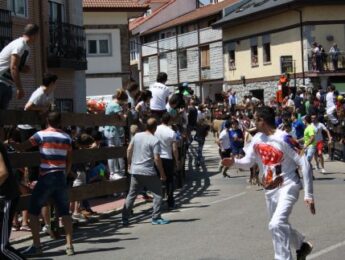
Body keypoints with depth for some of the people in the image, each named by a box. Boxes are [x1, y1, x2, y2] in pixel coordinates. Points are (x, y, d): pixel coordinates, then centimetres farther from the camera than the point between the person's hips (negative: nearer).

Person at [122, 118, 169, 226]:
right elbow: (157, 158, -14)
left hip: (135, 171, 6)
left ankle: (125, 218, 12)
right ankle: (156, 218, 3)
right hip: (148, 172, -5)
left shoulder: (137, 136, 4)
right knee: (158, 194, 6)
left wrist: (129, 163, 23)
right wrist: (162, 173, -6)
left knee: (131, 195, 13)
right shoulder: (155, 140, -12)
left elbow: (129, 150, 9)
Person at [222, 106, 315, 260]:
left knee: (276, 224, -26)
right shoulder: (257, 139, 0)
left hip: (287, 186, -8)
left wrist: (308, 194, -21)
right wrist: (234, 162, -12)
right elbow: (248, 161, 11)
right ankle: (302, 246, 47)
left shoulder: (283, 139, -21)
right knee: (280, 226, 20)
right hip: (270, 189, 8)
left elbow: (304, 164, -20)